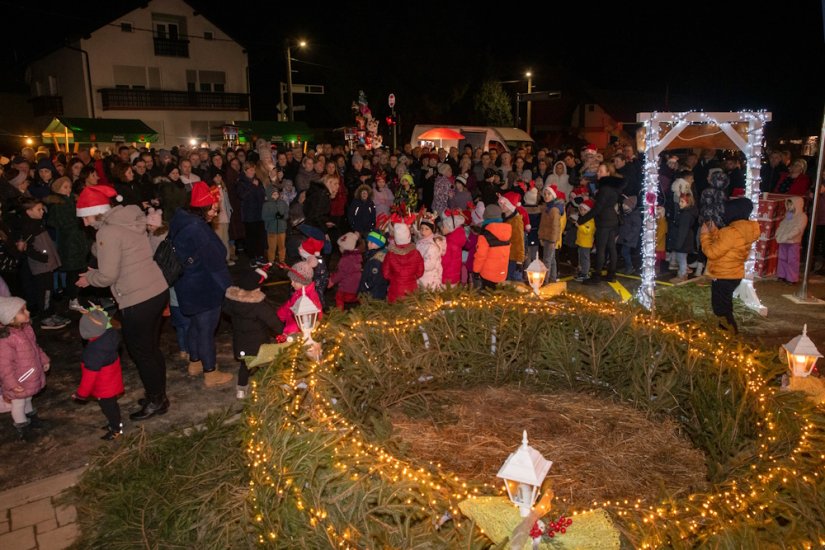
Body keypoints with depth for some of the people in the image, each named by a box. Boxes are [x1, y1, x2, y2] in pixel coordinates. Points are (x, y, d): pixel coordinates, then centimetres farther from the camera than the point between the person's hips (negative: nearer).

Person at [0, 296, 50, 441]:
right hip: (19, 381, -7)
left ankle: (30, 417, 51)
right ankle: (22, 427, 35)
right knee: (18, 403, 15)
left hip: (31, 375, 8)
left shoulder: (26, 328, -6)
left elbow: (35, 346, 11)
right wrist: (12, 383, -23)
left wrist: (44, 360, 17)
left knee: (27, 398, 30)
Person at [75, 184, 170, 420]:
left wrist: (88, 278, 4)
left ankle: (156, 400, 21)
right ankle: (158, 395, 34)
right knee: (152, 349, 20)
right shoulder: (130, 222, 10)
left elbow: (107, 276, -15)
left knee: (141, 353, 8)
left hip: (138, 301, -9)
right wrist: (95, 272, 16)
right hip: (158, 291, 9)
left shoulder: (107, 232, -15)